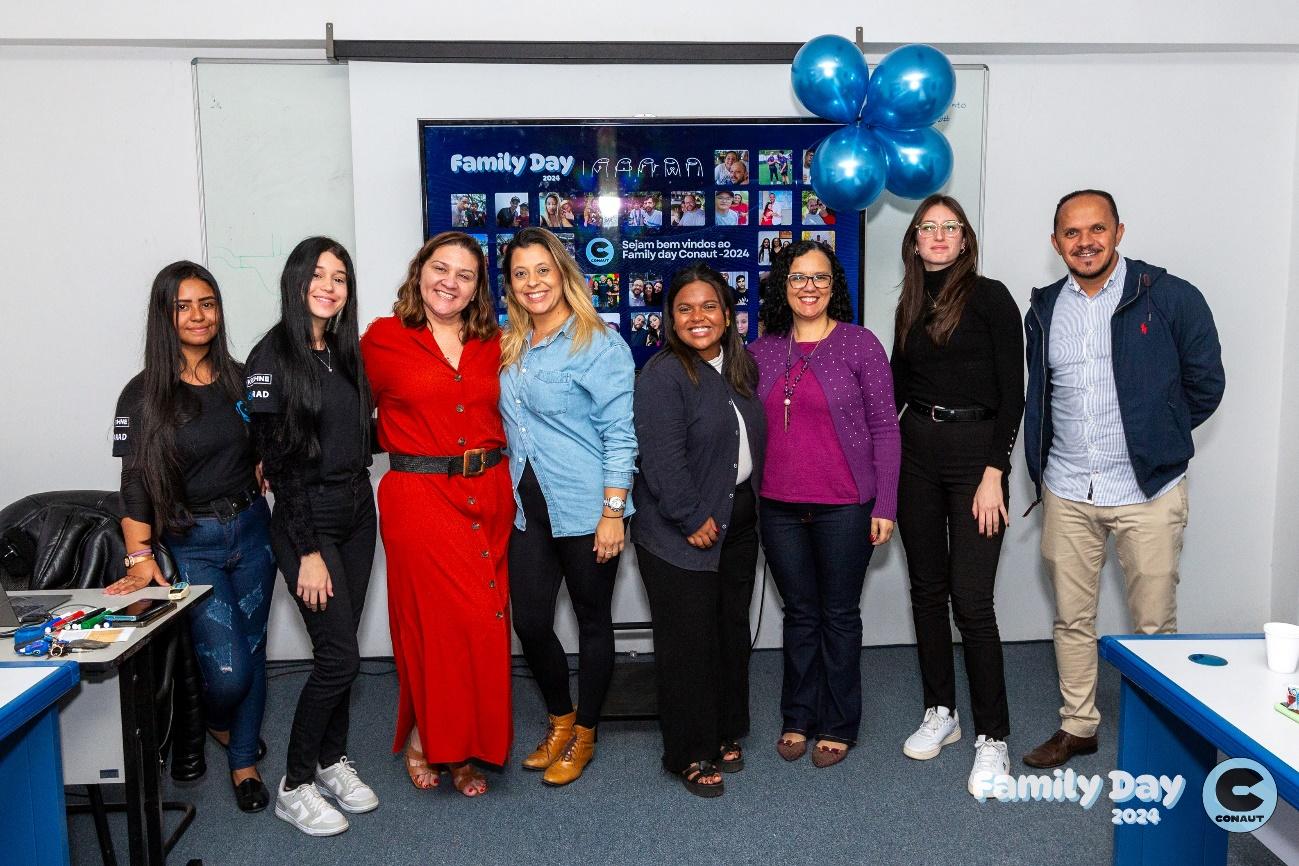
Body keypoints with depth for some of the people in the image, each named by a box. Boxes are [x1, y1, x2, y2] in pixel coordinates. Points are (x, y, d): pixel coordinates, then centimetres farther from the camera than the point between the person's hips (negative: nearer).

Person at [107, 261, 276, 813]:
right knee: (227, 667, -8)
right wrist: (140, 556, -17)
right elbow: (135, 482, -9)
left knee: (252, 650, 11)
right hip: (191, 543, -3)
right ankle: (217, 723, 28)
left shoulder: (239, 379, 4)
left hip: (251, 530, 4)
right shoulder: (144, 394, -7)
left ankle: (244, 761, 30)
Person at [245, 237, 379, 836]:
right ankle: (294, 786, 11)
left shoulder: (346, 350, 9)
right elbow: (278, 460, -15)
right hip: (307, 520, -6)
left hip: (357, 512, 6)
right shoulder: (272, 356, -11)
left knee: (339, 649, 13)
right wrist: (308, 551, -16)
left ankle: (332, 761, 29)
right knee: (339, 655, -6)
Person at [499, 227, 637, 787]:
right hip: (527, 506, 6)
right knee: (530, 622, 8)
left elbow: (620, 433, -13)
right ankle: (560, 719, 32)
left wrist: (613, 511, -17)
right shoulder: (509, 347, 10)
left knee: (592, 620, 9)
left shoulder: (599, 345, -10)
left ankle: (584, 734, 28)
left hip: (584, 509, -6)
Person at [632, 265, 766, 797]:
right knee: (688, 642, 1)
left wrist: (752, 505, 12)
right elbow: (661, 457, -21)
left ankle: (725, 732, 34)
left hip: (738, 524, 8)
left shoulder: (741, 367, 9)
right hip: (681, 534, -7)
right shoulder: (662, 375, -15)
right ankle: (690, 753, 16)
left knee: (732, 631, 16)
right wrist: (693, 519, -20)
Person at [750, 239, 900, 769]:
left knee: (839, 615, 9)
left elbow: (884, 427, -4)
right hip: (779, 507, 3)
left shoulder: (859, 344, -4)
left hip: (844, 507, -3)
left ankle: (838, 726, 24)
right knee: (799, 613, 14)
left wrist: (885, 506, -8)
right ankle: (798, 718, 28)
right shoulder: (762, 352, 6)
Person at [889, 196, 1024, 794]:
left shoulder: (989, 297, -4)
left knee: (970, 598, -8)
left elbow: (1012, 391, -8)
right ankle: (940, 713, 25)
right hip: (916, 451, 6)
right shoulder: (910, 307, 12)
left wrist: (993, 473, -14)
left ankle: (991, 738, 5)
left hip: (975, 449, -5)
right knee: (927, 588, 11)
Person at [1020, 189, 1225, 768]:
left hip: (1147, 490, -4)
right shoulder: (1044, 310, 7)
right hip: (1066, 492, 4)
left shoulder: (1170, 298, -6)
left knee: (1154, 624, 5)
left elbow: (1205, 384, 3)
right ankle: (1077, 726, 27)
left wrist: (1158, 439, 9)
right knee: (1071, 617, 12)